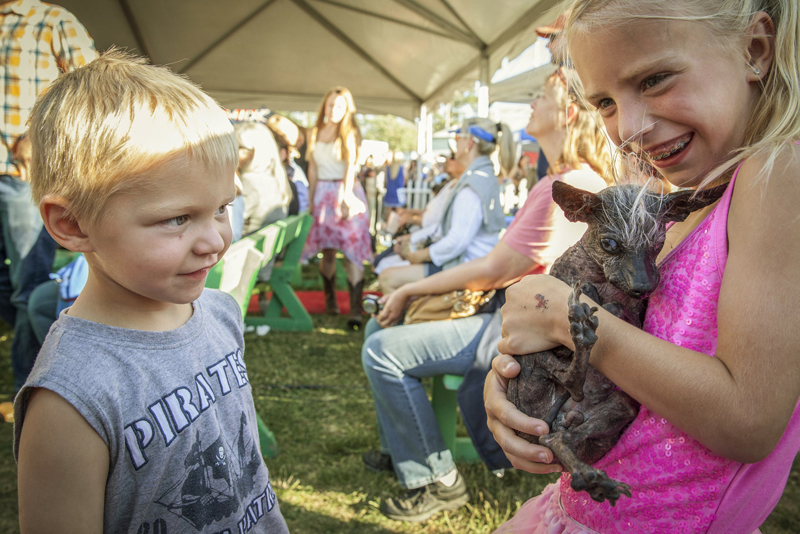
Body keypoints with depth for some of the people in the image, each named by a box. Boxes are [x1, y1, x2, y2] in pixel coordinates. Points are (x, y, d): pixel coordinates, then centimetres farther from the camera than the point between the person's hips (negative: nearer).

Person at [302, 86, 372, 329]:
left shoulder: (350, 133, 2)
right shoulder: (316, 134, 13)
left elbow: (351, 166, -11)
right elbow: (313, 169, 14)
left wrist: (346, 196, -23)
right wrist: (311, 200, 10)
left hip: (347, 192, -3)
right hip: (323, 193, 4)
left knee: (352, 250, -11)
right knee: (327, 250, 4)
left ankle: (356, 309, -16)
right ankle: (330, 299, 22)